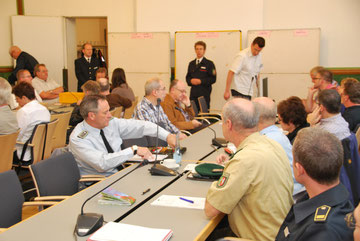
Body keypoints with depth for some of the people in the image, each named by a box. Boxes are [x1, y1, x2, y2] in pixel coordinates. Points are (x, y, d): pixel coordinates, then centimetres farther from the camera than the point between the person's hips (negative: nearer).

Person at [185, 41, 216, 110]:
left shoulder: (209, 63, 1)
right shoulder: (191, 64, 17)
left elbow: (213, 79, -6)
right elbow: (187, 77, 19)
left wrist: (200, 81, -15)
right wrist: (191, 81, -4)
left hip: (204, 94, -4)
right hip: (193, 93, 4)